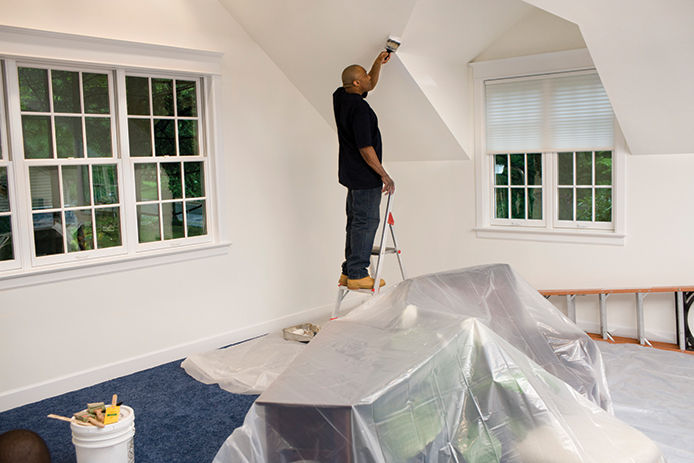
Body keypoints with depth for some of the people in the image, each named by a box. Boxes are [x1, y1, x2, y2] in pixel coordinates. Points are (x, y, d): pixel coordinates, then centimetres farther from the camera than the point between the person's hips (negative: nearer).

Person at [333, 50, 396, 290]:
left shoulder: (341, 97, 6)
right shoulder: (359, 108, -22)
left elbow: (371, 85, 26)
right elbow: (365, 148, -22)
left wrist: (379, 62, 15)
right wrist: (384, 175, -16)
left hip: (351, 173, 10)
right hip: (365, 176, -10)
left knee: (356, 222, 15)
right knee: (366, 222, -3)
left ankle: (348, 272, 21)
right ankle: (357, 275, 2)